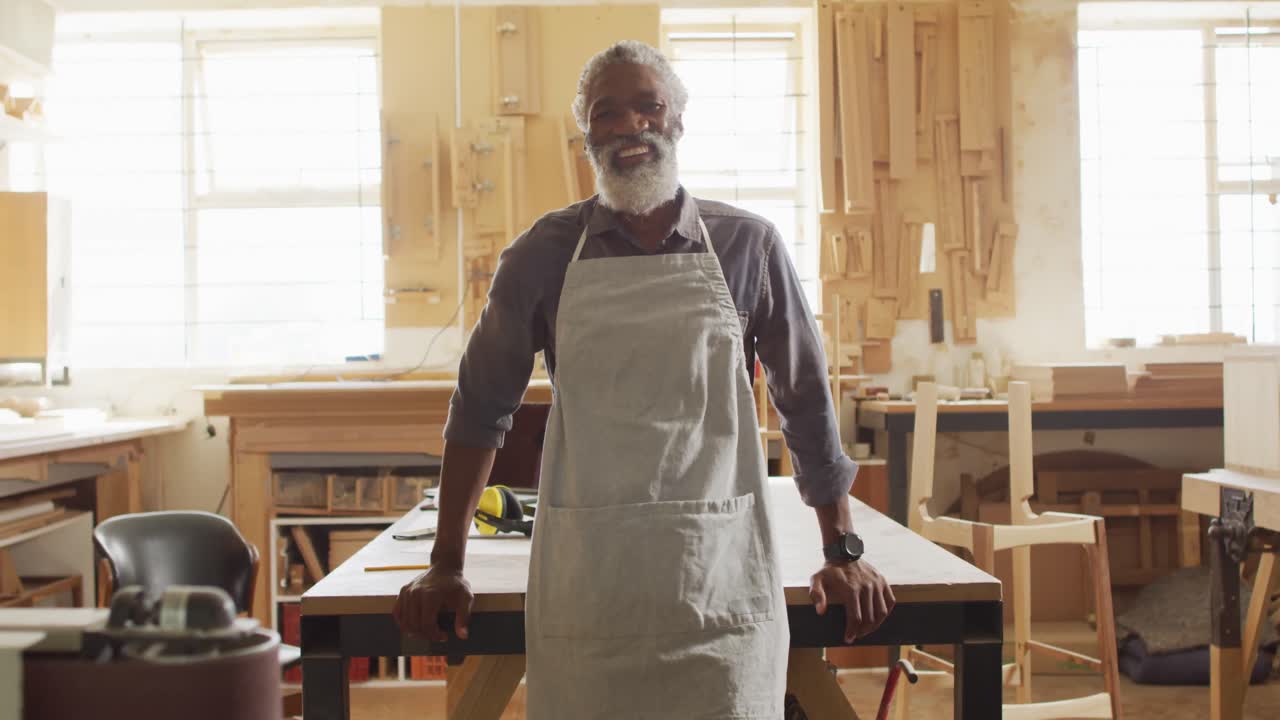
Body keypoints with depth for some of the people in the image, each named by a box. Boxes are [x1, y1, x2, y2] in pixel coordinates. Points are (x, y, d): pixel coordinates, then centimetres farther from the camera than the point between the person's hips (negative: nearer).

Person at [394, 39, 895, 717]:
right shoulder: (544, 253, 3)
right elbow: (481, 406, 9)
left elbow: (807, 402, 9)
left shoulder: (749, 246, 2)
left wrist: (842, 550, 9)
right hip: (582, 585, 1)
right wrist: (446, 565, 9)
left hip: (722, 581, 0)